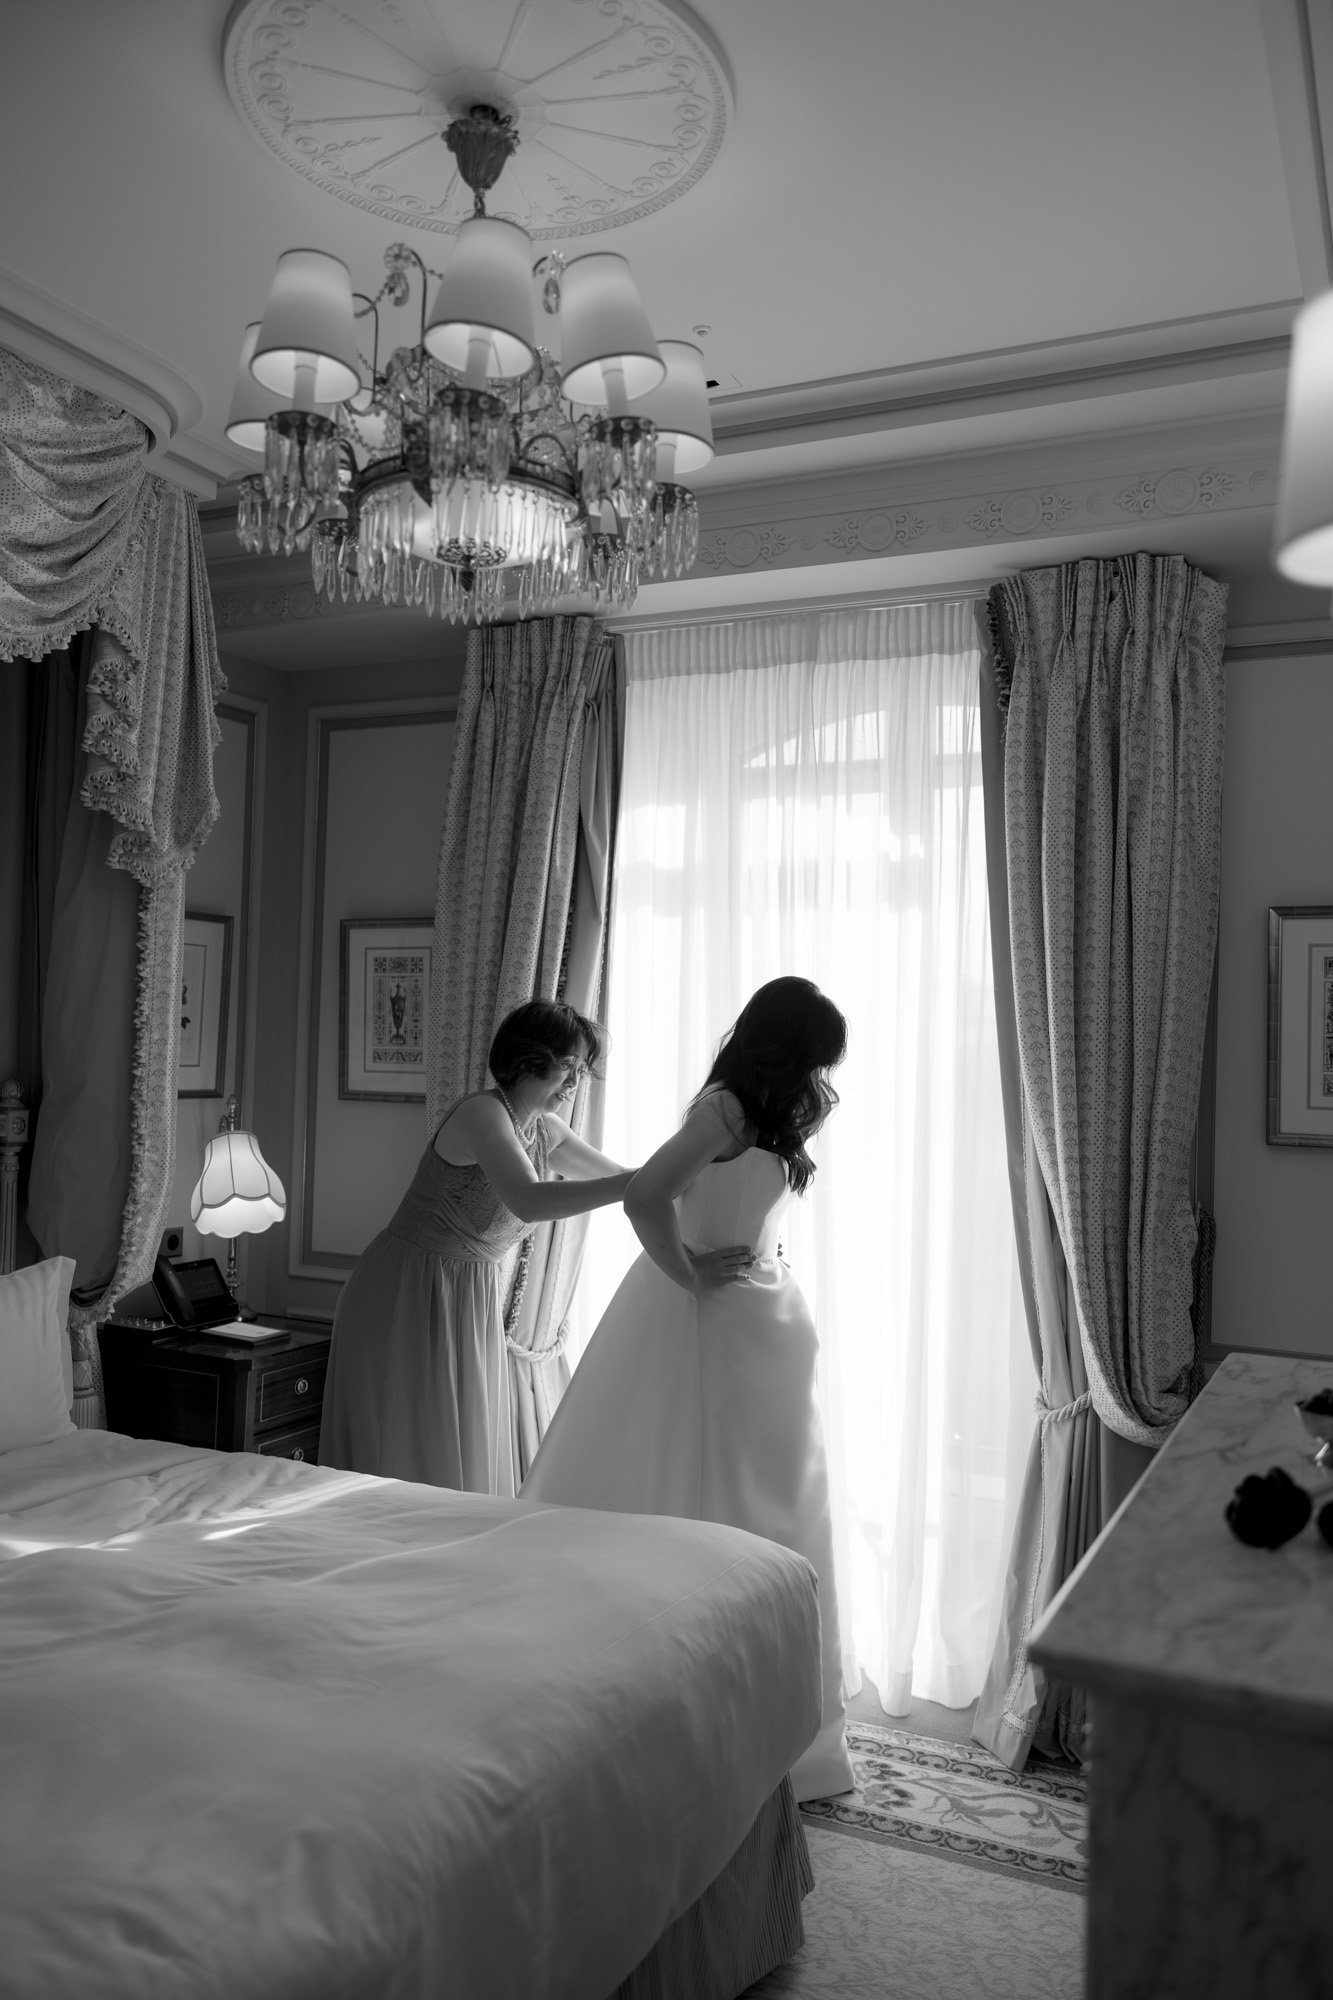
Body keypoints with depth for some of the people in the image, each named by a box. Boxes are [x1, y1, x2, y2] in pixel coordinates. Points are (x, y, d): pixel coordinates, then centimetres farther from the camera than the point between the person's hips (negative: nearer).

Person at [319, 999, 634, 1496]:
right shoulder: (482, 1112, -21)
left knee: (466, 1456, 12)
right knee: (403, 1457, 1)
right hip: (409, 1297, -8)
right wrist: (642, 1181, -39)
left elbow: (616, 1175, 15)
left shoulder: (546, 1130, 5)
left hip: (474, 1300, 8)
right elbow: (529, 1201, -36)